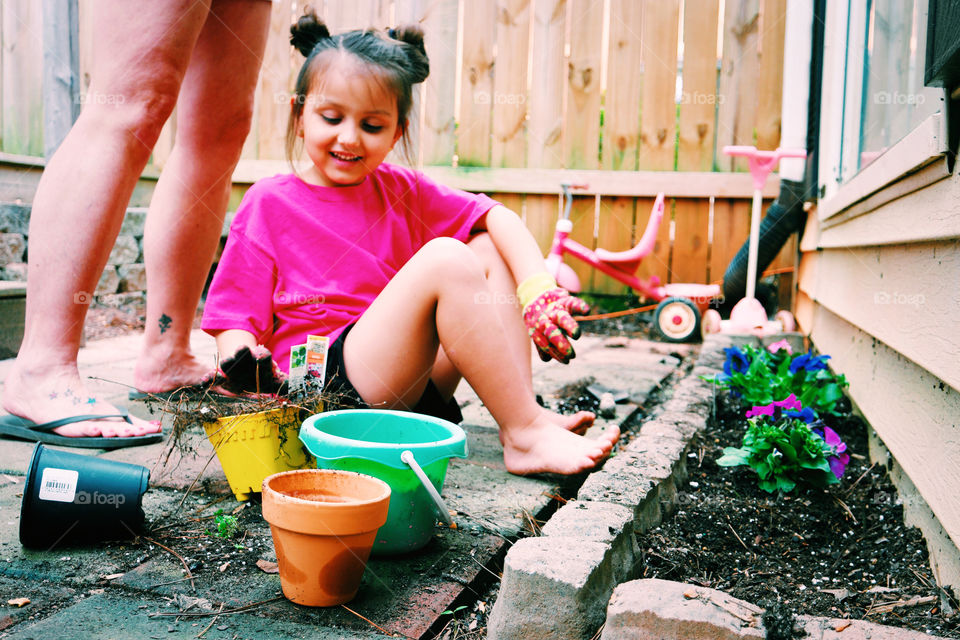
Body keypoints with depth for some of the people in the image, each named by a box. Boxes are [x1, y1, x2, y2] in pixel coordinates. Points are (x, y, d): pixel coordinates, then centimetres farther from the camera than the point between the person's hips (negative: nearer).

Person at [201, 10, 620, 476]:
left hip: (418, 383, 6)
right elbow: (234, 319, -1)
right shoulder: (269, 204, 1)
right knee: (444, 258, -24)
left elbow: (499, 219, 4)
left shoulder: (401, 191, 12)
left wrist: (538, 288, -13)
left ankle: (520, 423, -14)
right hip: (330, 391, -6)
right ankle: (527, 432, -23)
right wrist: (244, 357, -24)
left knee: (488, 250, -2)